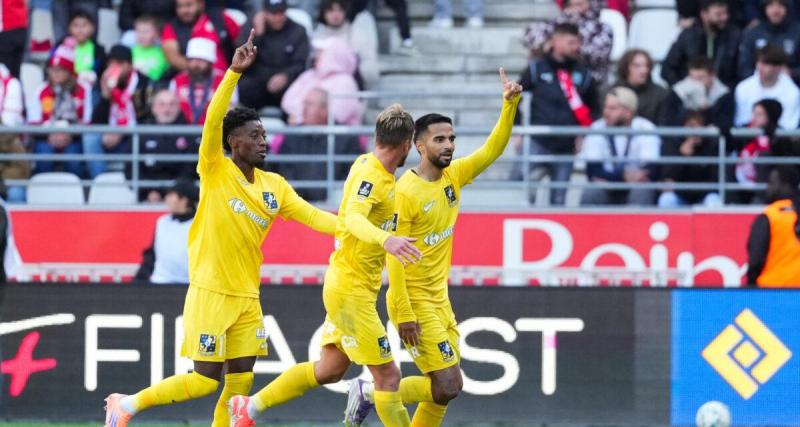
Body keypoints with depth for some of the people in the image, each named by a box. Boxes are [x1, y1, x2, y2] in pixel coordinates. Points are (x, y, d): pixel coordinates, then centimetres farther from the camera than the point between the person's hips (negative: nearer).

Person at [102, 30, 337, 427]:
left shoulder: (274, 186, 8)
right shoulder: (216, 171, -7)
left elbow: (312, 215, 5)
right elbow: (212, 122, -21)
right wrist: (234, 73, -30)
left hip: (247, 297, 6)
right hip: (210, 293, -6)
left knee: (240, 382, 1)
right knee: (206, 379, -7)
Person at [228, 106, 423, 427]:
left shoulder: (367, 164, 7)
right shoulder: (370, 175, -20)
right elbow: (353, 219, -40)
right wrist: (385, 239, -57)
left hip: (347, 287, 10)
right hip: (351, 289, -10)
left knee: (329, 370, 19)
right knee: (387, 375, -7)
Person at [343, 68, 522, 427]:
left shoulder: (454, 176, 4)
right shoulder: (406, 192, -17)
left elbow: (492, 150, 7)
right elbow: (393, 255, -18)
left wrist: (510, 105, -9)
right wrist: (403, 313, -21)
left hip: (440, 299, 8)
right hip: (415, 301, -8)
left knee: (444, 388, 9)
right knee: (448, 386, -11)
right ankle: (369, 393, 5)